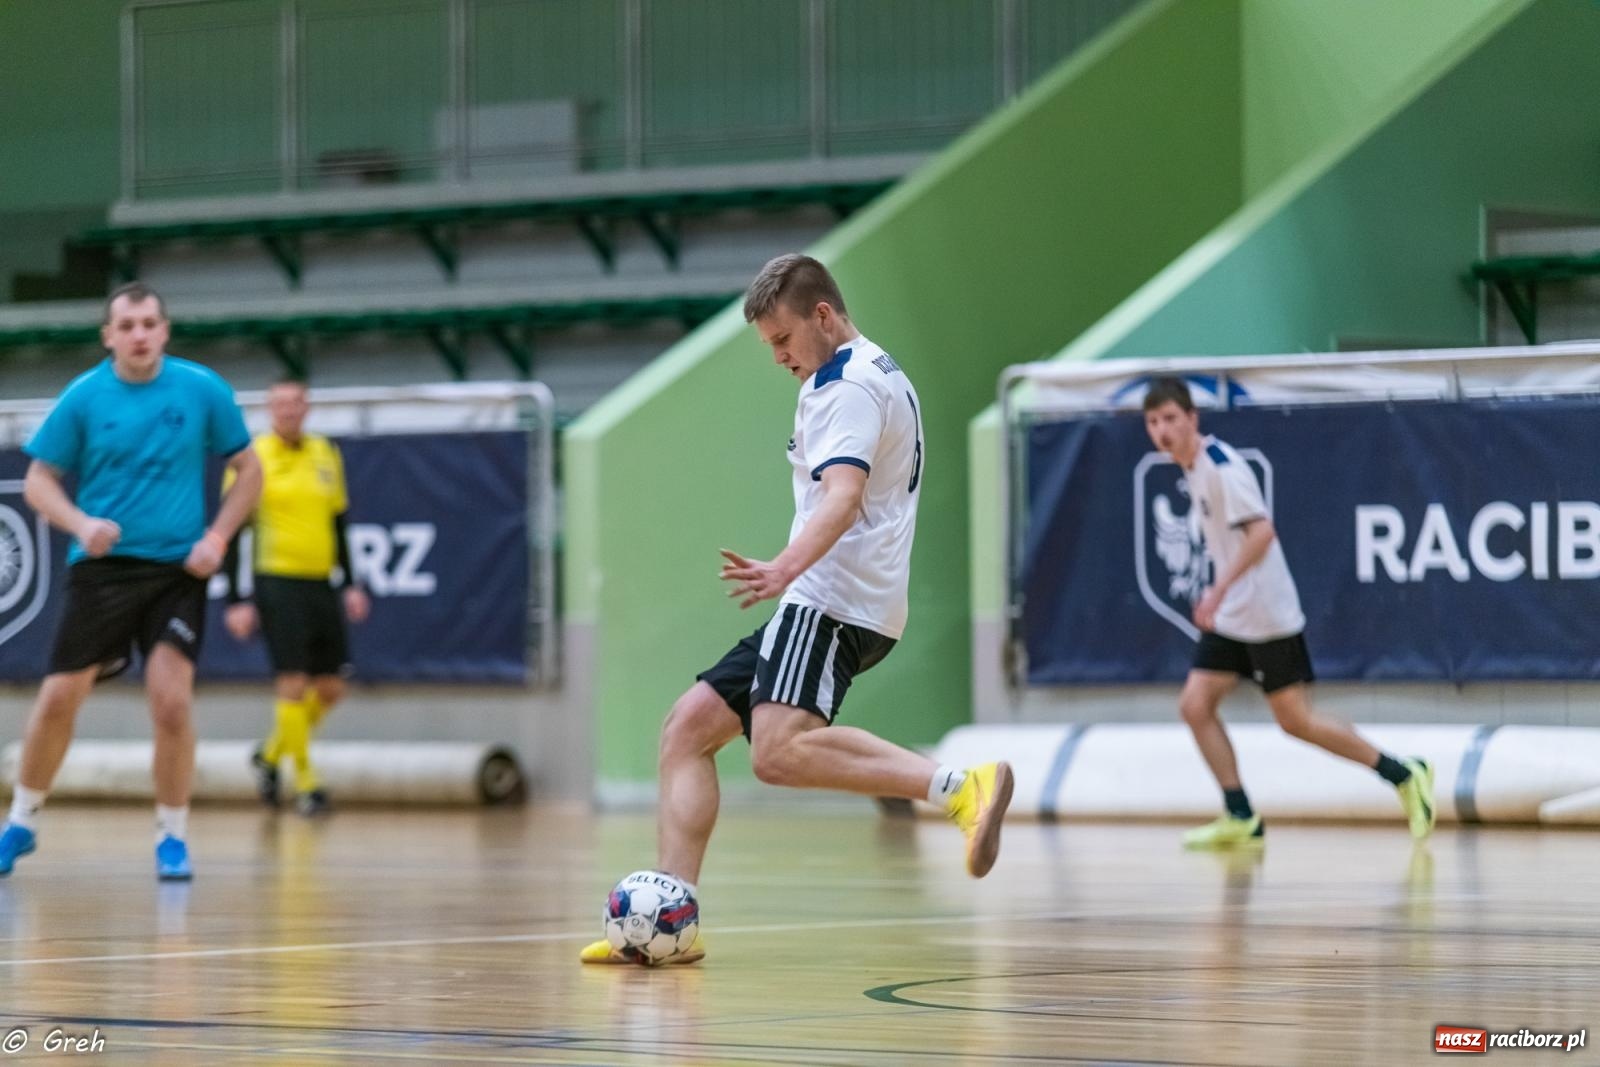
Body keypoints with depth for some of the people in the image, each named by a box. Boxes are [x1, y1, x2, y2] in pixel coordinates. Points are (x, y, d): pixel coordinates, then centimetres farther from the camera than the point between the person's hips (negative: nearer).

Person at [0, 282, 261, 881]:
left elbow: (248, 471, 8)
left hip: (177, 569, -1)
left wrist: (217, 537, -5)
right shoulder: (83, 397, -2)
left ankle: (173, 837, 3)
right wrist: (82, 523, -15)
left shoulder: (202, 390, -2)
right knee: (59, 698, 0)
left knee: (171, 701, -14)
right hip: (101, 565, 1)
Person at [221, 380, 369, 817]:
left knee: (330, 689, 7)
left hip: (321, 584, 6)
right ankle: (305, 781, 1)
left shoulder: (326, 454, 11)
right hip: (277, 582, -6)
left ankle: (271, 754, 28)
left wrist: (350, 583, 13)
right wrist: (236, 600, -11)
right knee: (293, 683, -9)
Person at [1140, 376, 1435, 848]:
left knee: (1295, 720, -4)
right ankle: (1241, 818, 1)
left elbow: (1261, 530, -29)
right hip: (1229, 619, 9)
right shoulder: (1193, 468, 10)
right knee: (1195, 705, -2)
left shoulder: (1222, 467, -18)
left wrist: (1219, 590, -33)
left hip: (1267, 615, -9)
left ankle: (1404, 775, 8)